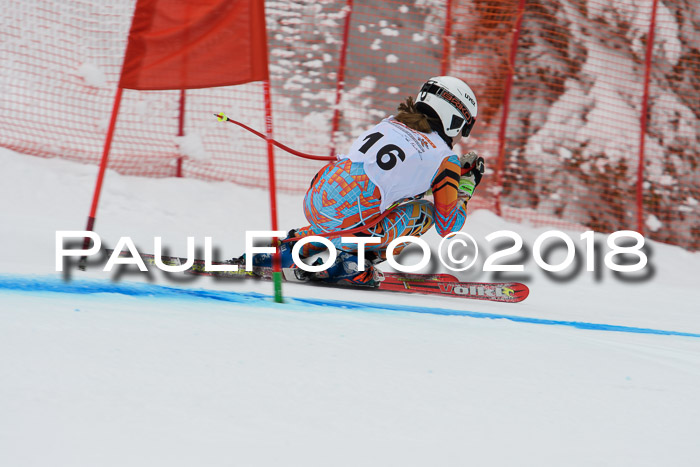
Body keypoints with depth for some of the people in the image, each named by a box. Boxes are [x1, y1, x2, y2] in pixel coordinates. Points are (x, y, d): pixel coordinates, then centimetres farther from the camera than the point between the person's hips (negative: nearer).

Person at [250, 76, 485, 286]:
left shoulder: (391, 123, 20)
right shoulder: (445, 158, 4)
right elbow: (447, 228, 13)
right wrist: (467, 186, 29)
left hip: (312, 205, 6)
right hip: (349, 224, -6)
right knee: (423, 210, 17)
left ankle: (298, 245, 21)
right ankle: (351, 263, 3)